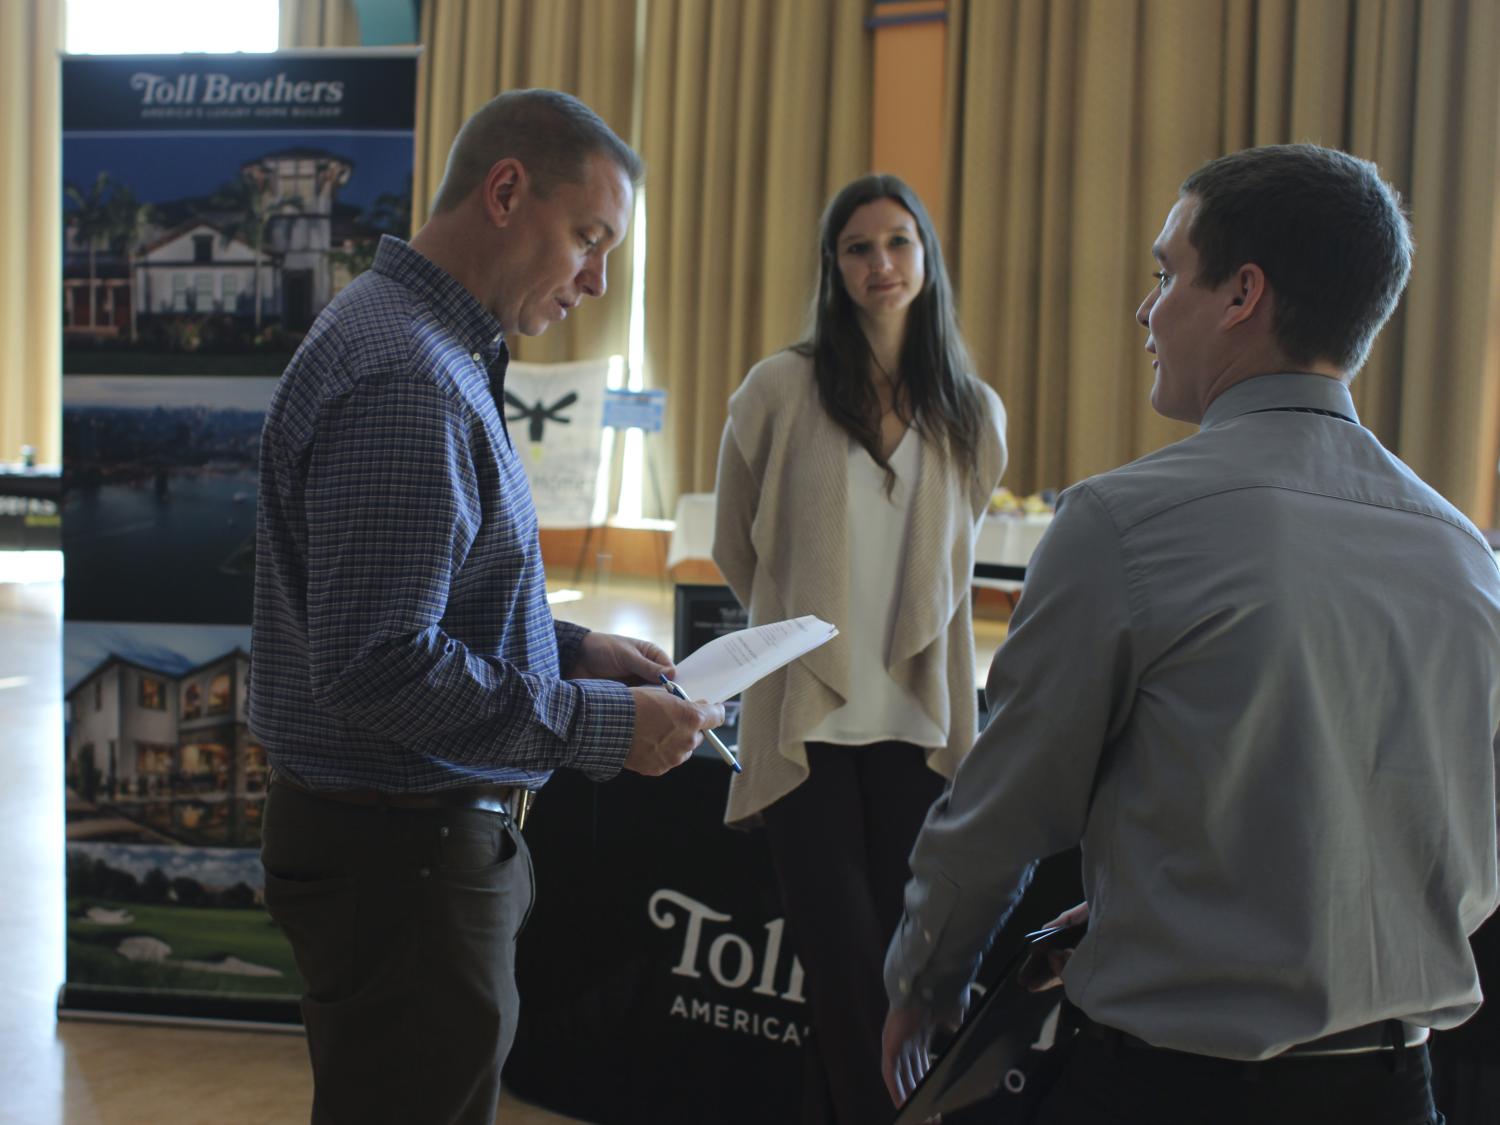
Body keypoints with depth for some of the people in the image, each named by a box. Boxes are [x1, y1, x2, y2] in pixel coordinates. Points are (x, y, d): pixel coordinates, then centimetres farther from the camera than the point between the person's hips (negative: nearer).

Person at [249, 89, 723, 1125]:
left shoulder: (433, 351, 12)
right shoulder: (406, 380, -23)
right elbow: (376, 669, -27)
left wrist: (568, 648, 10)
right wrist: (601, 726, -21)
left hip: (415, 834, 11)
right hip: (401, 856, -11)